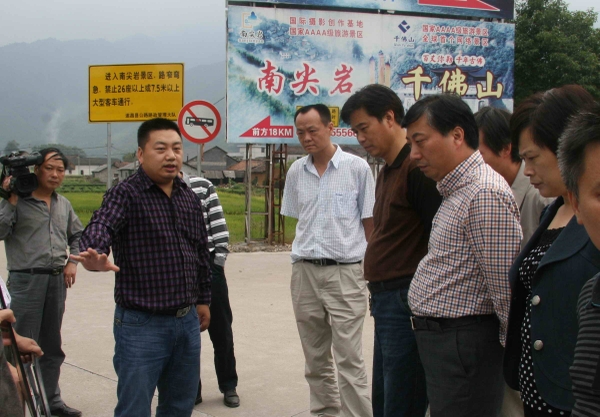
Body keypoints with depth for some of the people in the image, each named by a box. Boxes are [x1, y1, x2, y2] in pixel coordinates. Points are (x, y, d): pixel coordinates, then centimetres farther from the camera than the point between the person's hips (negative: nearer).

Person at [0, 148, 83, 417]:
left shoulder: (63, 204, 12)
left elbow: (77, 235, 24)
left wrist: (73, 262, 10)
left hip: (57, 280, 6)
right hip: (26, 280, -6)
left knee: (52, 347, 15)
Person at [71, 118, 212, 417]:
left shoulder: (190, 198, 9)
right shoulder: (125, 194, -10)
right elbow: (100, 226, -30)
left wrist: (203, 299, 21)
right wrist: (94, 255, -52)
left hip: (187, 322, 6)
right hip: (141, 325, -6)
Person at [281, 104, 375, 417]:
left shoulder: (357, 167, -4)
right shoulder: (295, 172, 7)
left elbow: (369, 223, 0)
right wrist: (306, 251, 10)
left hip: (345, 271, -5)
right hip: (304, 272, 5)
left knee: (349, 359, -7)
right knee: (315, 358, 14)